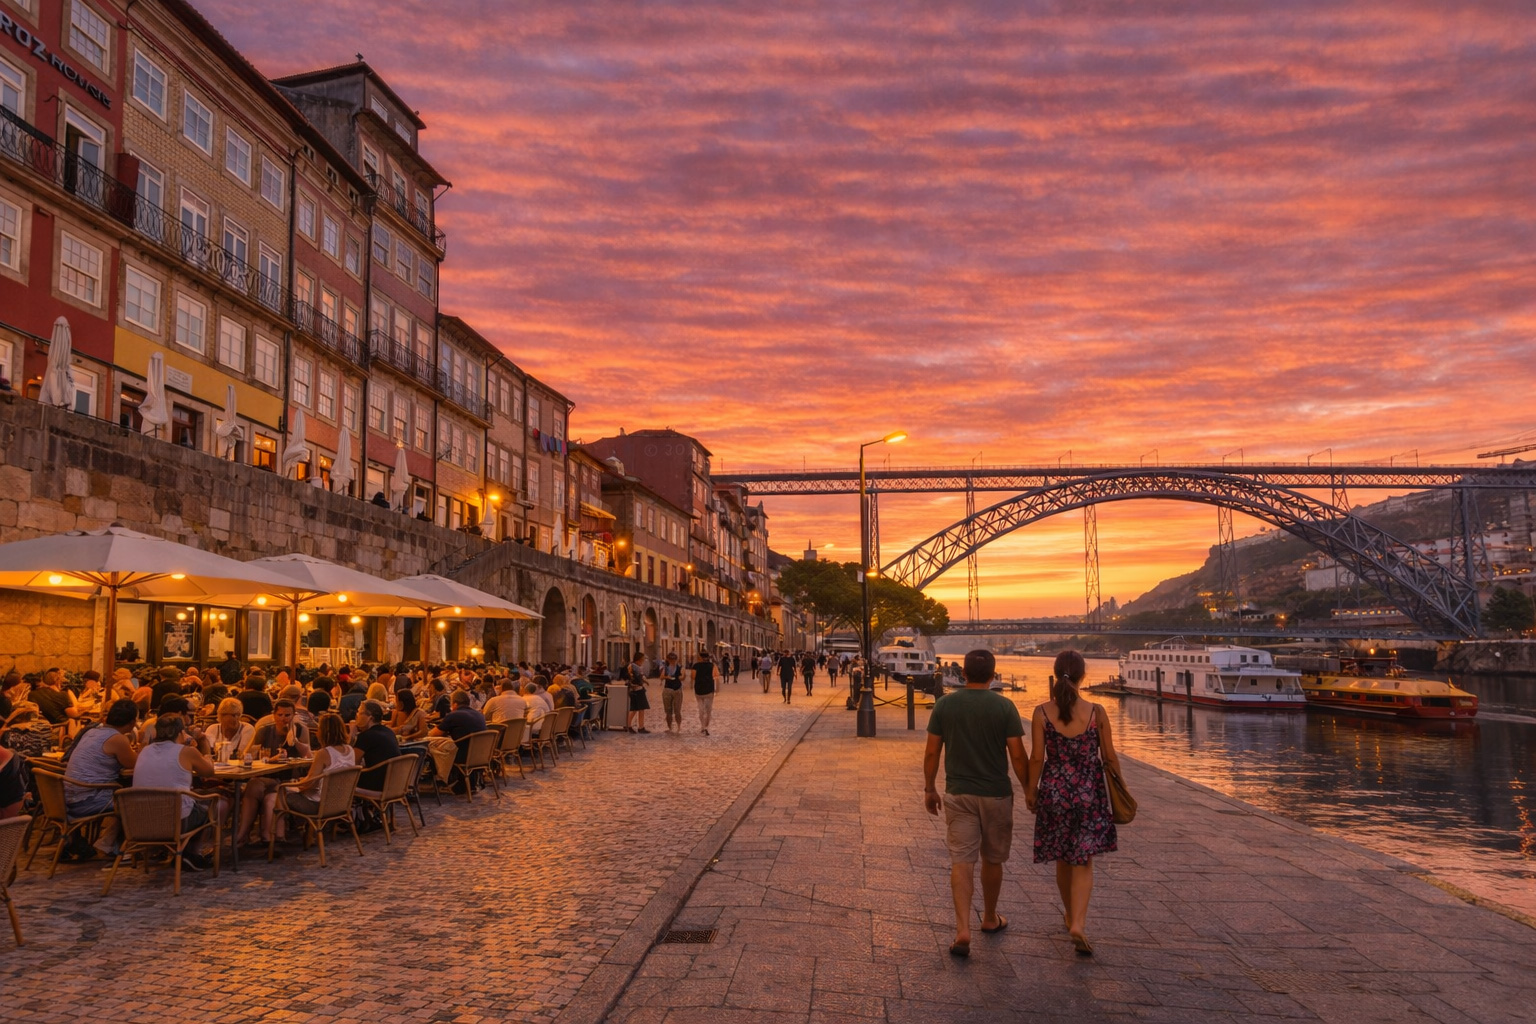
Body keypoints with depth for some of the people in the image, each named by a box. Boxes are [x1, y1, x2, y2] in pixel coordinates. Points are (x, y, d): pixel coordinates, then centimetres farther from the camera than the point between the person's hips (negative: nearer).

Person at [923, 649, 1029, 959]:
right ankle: (990, 918, 35)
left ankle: (963, 930, -13)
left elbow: (931, 752, -2)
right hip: (996, 794, 0)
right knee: (992, 860, 17)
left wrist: (929, 789, 10)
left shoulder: (945, 704, -4)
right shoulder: (1004, 707, -8)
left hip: (958, 794, 0)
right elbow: (1017, 755, -9)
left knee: (961, 861, -1)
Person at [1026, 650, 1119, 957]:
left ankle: (1071, 915, 36)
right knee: (1083, 862, 7)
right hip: (1090, 793, -1)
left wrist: (1030, 790, 4)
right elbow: (1109, 757, -2)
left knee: (1063, 859, 19)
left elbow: (1037, 757, -9)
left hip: (1055, 791, 1)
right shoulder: (1096, 712, -10)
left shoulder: (1042, 712, -11)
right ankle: (1078, 923, -10)